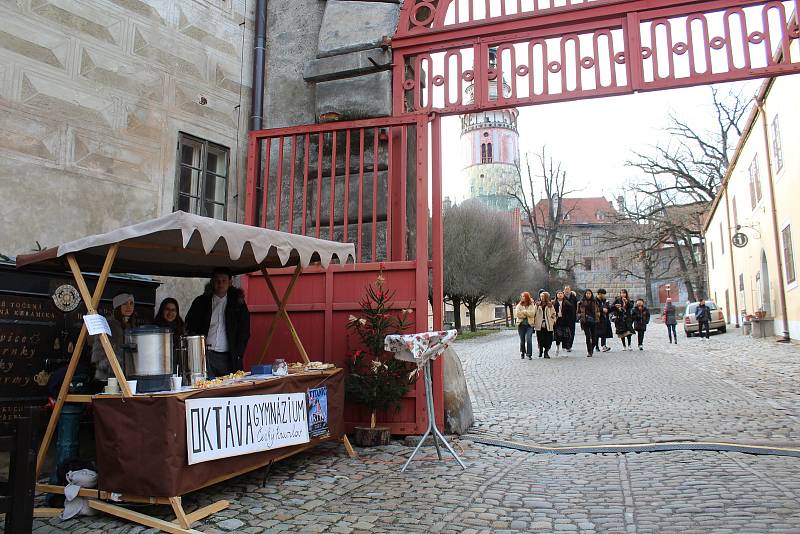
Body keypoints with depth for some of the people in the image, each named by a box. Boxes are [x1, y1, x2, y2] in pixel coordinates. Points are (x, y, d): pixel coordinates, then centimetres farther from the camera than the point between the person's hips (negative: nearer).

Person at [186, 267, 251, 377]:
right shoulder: (201, 301, 9)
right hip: (207, 355, 0)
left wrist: (238, 355, -3)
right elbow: (190, 328, 11)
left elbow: (244, 332, 6)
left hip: (228, 357, 0)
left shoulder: (237, 303, 8)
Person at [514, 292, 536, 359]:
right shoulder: (519, 305, 6)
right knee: (522, 340, 9)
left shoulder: (531, 305, 4)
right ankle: (522, 353, 24)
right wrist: (527, 314, -9)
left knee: (529, 339, -13)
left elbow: (532, 313, -12)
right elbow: (517, 314, -7)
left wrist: (523, 312, -10)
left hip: (529, 324, -2)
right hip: (521, 324, 2)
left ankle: (529, 354, -8)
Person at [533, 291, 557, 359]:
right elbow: (535, 314, 8)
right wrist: (534, 323, 3)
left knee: (548, 340, -3)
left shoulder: (550, 305, 6)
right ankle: (540, 351, 22)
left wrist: (553, 321, 1)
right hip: (539, 325, 0)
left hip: (548, 325, 0)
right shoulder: (537, 305, 7)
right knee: (540, 339, 3)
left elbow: (553, 314, 10)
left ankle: (546, 352, 8)